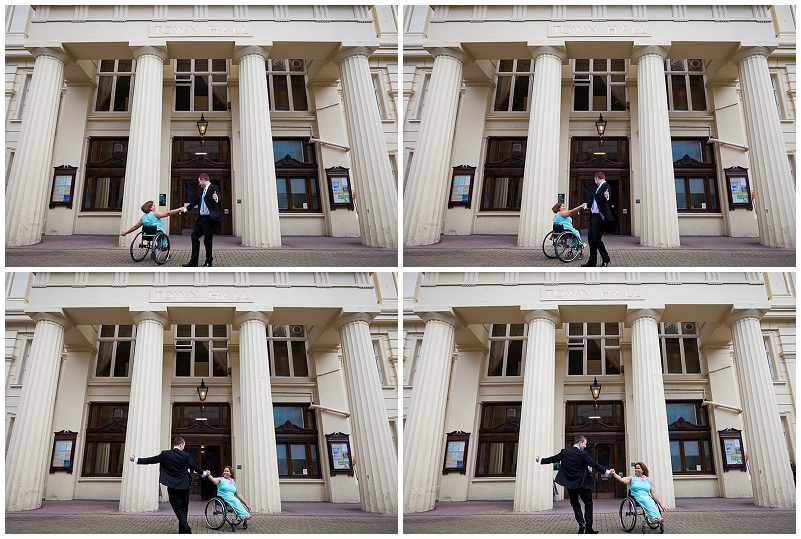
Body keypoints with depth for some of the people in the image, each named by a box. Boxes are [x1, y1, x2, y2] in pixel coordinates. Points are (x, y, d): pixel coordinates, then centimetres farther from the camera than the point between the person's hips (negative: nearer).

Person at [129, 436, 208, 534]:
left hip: (172, 487, 0)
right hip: (184, 486, 0)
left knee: (177, 508, 2)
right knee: (184, 506, 16)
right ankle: (182, 529, 16)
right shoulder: (185, 455, -7)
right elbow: (194, 466, 3)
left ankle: (186, 530, -10)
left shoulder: (165, 454, -6)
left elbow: (151, 460, 1)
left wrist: (136, 460, 13)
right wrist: (203, 473, 22)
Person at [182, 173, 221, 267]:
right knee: (194, 236, 10)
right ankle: (193, 261, 13)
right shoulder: (203, 191, 18)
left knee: (207, 240, -4)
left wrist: (216, 198, -49)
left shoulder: (213, 188, -9)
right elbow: (195, 201, 27)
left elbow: (218, 197, -26)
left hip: (209, 219, -10)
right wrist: (186, 209, 34)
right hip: (201, 218, 10)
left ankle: (208, 262, 10)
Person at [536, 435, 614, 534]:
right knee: (588, 504, 10)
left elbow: (552, 459, 8)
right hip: (583, 484, -3)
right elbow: (594, 464, -14)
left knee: (575, 504, 18)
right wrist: (606, 472, -8)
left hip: (570, 484, 4)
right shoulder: (583, 454, -14)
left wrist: (540, 460, 23)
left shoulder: (564, 452, -2)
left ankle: (581, 523, -2)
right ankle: (588, 529, 6)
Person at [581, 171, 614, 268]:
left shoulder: (605, 186, -10)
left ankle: (605, 260, 7)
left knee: (596, 239, -7)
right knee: (590, 238, 10)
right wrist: (587, 205, 49)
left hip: (599, 216, -10)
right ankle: (592, 262, 14)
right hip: (593, 216, 10)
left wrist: (606, 196, -50)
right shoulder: (599, 187, 18)